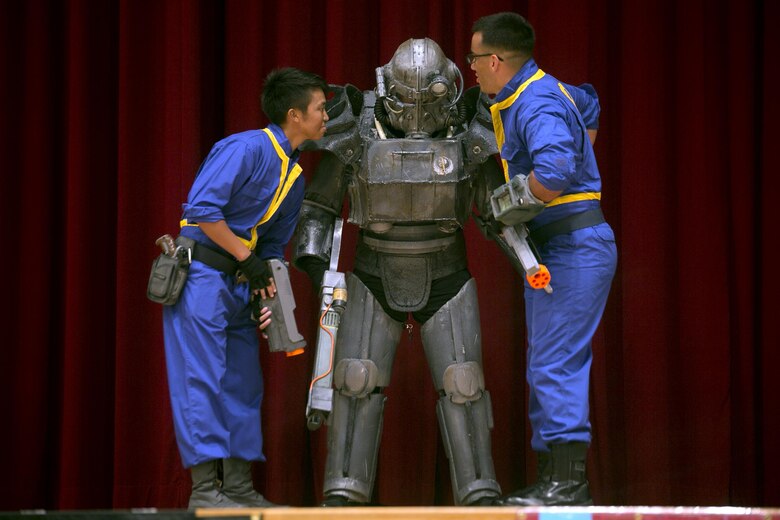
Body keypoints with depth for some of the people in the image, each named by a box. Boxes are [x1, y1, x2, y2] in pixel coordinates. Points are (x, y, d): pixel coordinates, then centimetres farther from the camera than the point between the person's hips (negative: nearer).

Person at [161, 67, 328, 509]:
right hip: (201, 273, -9)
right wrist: (248, 260, -17)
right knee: (202, 381, -8)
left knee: (244, 385, 10)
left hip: (239, 284, 9)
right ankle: (205, 490, -7)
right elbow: (202, 208, -23)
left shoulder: (295, 175, 13)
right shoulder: (247, 149, -15)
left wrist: (265, 295, 2)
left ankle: (238, 487, 16)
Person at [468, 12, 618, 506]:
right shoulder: (535, 91, 14)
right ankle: (556, 479, 15)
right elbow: (588, 106, 36)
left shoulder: (538, 104, -18)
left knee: (556, 365, -12)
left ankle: (568, 484, -12)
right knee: (547, 367, 11)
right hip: (552, 249, 11)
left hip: (574, 247, -11)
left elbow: (554, 172, -35)